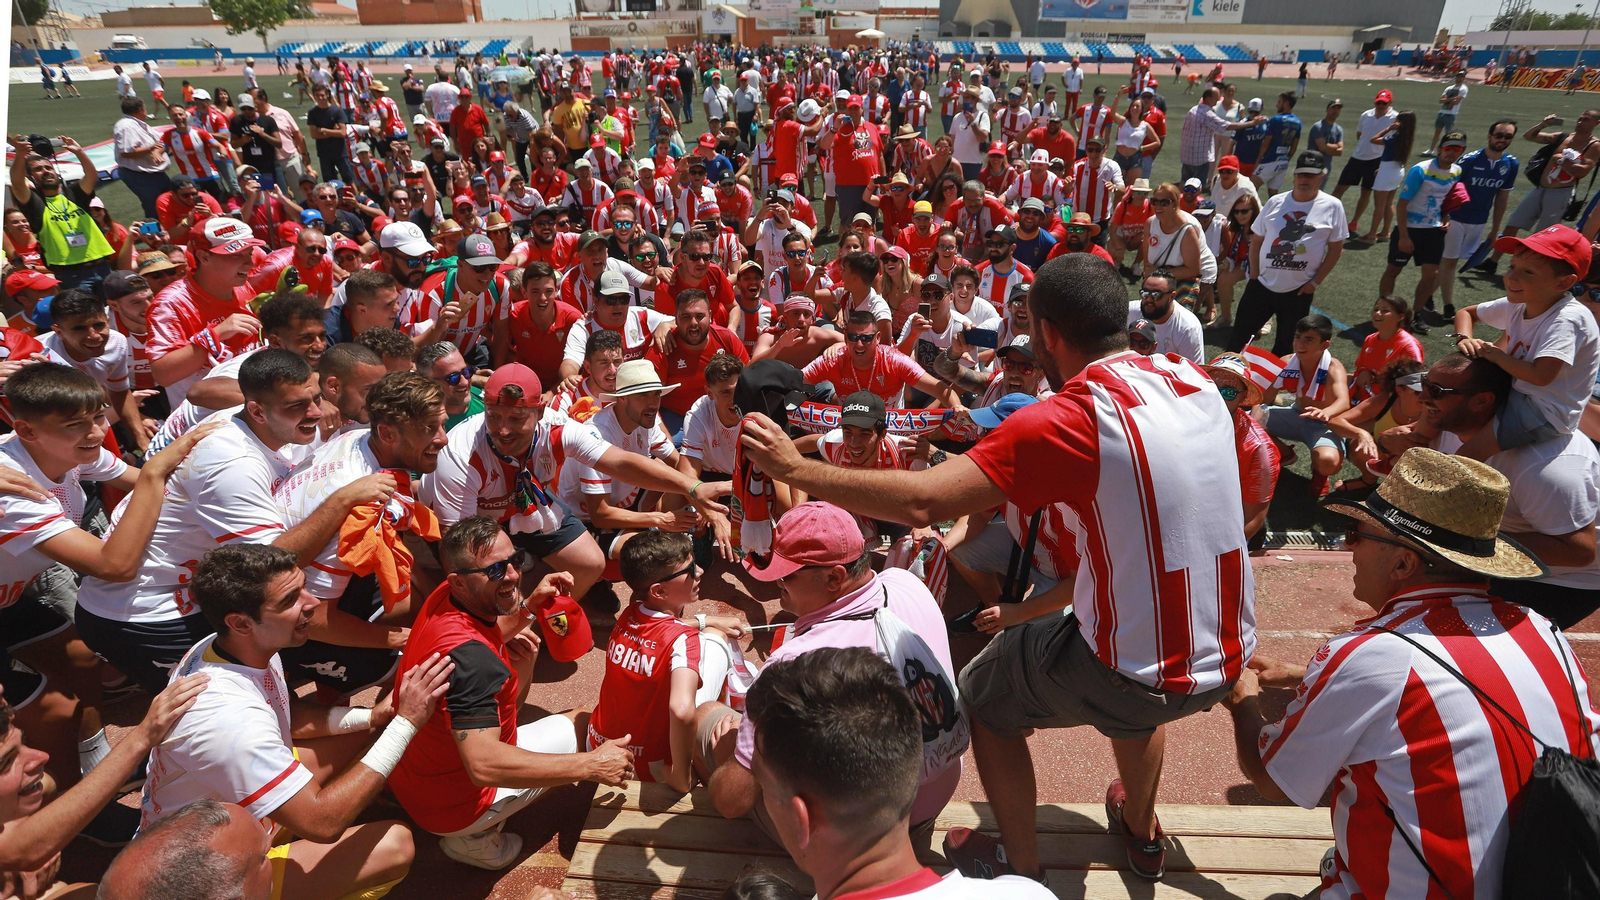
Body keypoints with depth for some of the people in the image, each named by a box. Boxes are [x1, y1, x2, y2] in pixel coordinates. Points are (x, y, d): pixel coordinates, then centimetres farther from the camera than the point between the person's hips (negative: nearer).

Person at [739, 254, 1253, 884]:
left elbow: (922, 502, -27)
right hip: (1227, 661, 7)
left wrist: (795, 467, -16)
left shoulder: (1066, 420, -22)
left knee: (985, 695, 18)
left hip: (1145, 679, -7)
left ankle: (1021, 868, 35)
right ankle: (1141, 832, 57)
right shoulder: (1196, 380, -1)